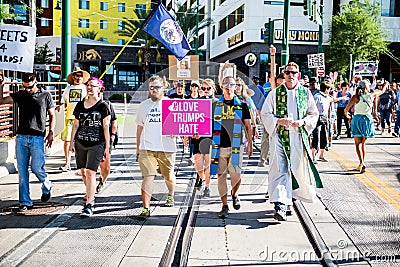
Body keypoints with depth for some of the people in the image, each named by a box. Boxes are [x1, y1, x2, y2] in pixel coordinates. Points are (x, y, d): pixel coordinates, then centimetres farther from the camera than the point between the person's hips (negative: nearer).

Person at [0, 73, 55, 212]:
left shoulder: (45, 96, 4)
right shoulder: (20, 95, 10)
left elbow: (52, 116, 7)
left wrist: (51, 132, -3)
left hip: (37, 138, -3)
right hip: (21, 137, 3)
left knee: (36, 167, -6)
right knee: (22, 171, 3)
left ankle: (47, 187, 26)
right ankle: (25, 202, 11)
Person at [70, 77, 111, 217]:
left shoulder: (103, 106, -1)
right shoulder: (80, 105, 11)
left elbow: (106, 127, -2)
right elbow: (76, 125, 15)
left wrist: (107, 147, -4)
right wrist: (71, 142, 11)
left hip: (96, 144, -5)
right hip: (80, 144, 5)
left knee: (90, 172, -12)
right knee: (83, 172, 12)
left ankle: (89, 205, -10)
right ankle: (90, 195, 36)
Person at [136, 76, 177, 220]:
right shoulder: (144, 105, 11)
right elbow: (140, 127, 18)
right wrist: (137, 147, 18)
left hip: (167, 147, -1)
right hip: (147, 147, 1)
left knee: (168, 176, 14)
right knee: (148, 176, -11)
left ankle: (170, 195, 44)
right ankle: (145, 208, -9)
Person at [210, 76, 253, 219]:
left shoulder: (242, 105, 6)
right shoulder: (215, 105, 8)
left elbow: (248, 127, 10)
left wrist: (250, 144, 8)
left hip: (236, 147, -1)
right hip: (219, 146, 2)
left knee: (236, 175, -7)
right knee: (221, 176, 3)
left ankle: (234, 194, 25)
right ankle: (224, 205, 13)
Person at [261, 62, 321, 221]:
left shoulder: (305, 93, 9)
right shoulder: (275, 93, 5)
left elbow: (314, 114, 11)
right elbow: (265, 114, 4)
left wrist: (303, 121, -9)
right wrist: (279, 121, -13)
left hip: (299, 136, 2)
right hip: (279, 136, -2)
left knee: (300, 168, 8)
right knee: (280, 170, -10)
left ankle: (299, 193, 37)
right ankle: (280, 205, -15)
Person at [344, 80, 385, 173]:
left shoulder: (355, 97, -8)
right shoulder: (371, 95, 0)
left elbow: (346, 109, -9)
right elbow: (382, 91, 20)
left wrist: (346, 114, 14)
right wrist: (386, 85, 40)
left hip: (357, 119, -3)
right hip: (368, 119, 3)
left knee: (358, 144, -3)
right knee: (363, 144, 13)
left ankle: (361, 163, -21)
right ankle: (362, 165, 15)